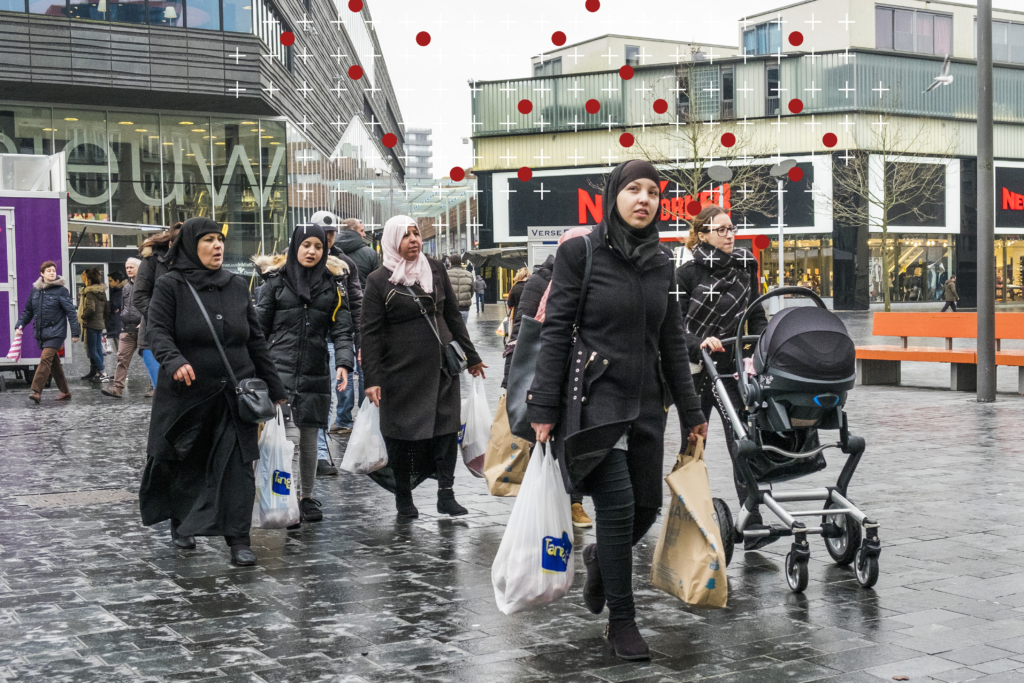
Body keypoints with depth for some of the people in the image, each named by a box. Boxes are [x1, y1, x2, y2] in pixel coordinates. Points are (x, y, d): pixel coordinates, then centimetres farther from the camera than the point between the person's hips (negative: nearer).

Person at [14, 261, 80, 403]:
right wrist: (19, 325, 5)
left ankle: (36, 391, -20)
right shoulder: (35, 290, 11)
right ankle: (65, 391, 19)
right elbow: (28, 311, 18)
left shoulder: (61, 290, -4)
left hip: (56, 332, -6)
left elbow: (71, 311, -5)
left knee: (45, 359, -17)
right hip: (41, 333, 6)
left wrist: (75, 332, -9)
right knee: (54, 362, 11)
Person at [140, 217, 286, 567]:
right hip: (187, 392, -2)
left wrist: (275, 388, 10)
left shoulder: (237, 285, 9)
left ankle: (238, 539, -2)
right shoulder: (170, 285, -3)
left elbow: (256, 339, 11)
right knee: (185, 463, 13)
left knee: (238, 465, -6)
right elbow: (157, 330, -13)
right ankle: (180, 523, 37)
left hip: (234, 393, 2)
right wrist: (175, 361, -33)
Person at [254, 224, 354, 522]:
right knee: (290, 436, -13)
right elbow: (259, 328, 7)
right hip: (280, 371, -2)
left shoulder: (332, 285, 8)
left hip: (315, 374, 2)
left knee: (309, 440, 10)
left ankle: (307, 498, 25)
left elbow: (342, 330, 4)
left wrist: (343, 363, -12)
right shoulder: (277, 281, 4)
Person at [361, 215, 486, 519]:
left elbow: (453, 315, 15)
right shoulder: (379, 281, -3)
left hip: (441, 366, 3)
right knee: (402, 434, 4)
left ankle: (446, 494, 6)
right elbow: (371, 333, -5)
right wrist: (372, 378, -11)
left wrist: (471, 356, 16)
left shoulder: (435, 269, 8)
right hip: (401, 370, -3)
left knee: (447, 427, 0)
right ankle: (403, 497, 19)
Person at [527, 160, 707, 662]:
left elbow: (672, 341, 14)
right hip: (595, 396, -5)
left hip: (647, 402, 5)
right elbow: (555, 331, -6)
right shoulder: (580, 252, -5)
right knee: (618, 503, -10)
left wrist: (690, 411, 14)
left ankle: (600, 558, 37)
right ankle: (621, 620, 6)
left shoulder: (662, 263, 10)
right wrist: (544, 408, -9)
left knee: (646, 506, 3)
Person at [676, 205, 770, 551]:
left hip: (732, 369, 2)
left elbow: (756, 317, 14)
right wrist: (699, 343, -25)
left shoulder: (745, 269, 8)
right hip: (695, 370, -2)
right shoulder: (688, 273, -4)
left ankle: (753, 527, -11)